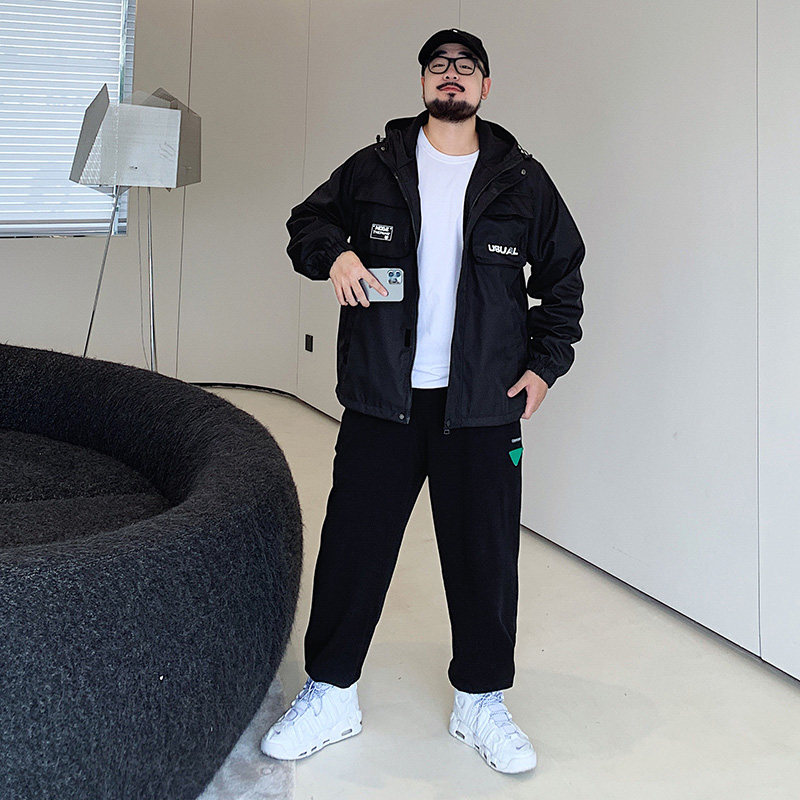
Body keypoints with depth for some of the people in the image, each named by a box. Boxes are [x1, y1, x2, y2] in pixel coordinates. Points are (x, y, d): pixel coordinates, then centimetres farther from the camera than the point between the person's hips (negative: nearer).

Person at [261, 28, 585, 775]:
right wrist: (334, 252, -8)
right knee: (353, 545, 5)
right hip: (381, 397, 0)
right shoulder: (373, 168, 6)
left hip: (483, 404, 0)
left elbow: (563, 276, 13)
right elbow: (306, 222, 15)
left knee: (485, 553, 6)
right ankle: (330, 695, 22)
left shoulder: (522, 180, 6)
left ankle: (481, 701, 25)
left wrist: (545, 363, 4)